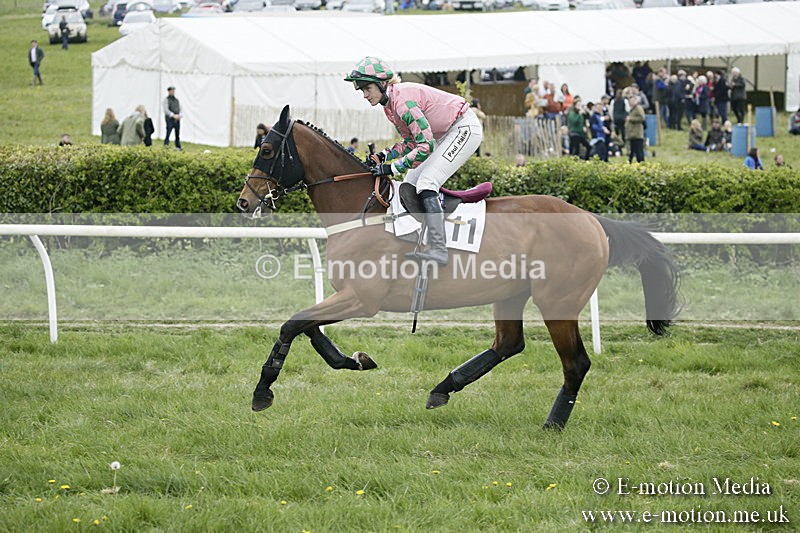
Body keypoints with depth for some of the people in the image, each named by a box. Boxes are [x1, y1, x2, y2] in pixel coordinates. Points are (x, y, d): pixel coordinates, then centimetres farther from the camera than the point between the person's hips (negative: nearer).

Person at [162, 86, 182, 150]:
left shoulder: (177, 100, 18)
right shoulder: (166, 100, 0)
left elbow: (180, 109, 17)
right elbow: (166, 109, -11)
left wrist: (180, 115, -5)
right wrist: (173, 115, -22)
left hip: (177, 119, 5)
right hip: (170, 119, -5)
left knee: (177, 134, 6)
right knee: (168, 132, -11)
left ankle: (178, 147, 11)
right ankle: (166, 145, -10)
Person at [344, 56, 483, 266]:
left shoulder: (403, 100, -27)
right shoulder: (389, 104, 3)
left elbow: (426, 146, -29)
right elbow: (410, 141, 10)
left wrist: (392, 168, -27)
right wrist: (383, 156, -6)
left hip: (465, 128, -11)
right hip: (448, 133, 11)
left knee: (426, 182, -21)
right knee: (411, 181, 10)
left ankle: (438, 250, -28)